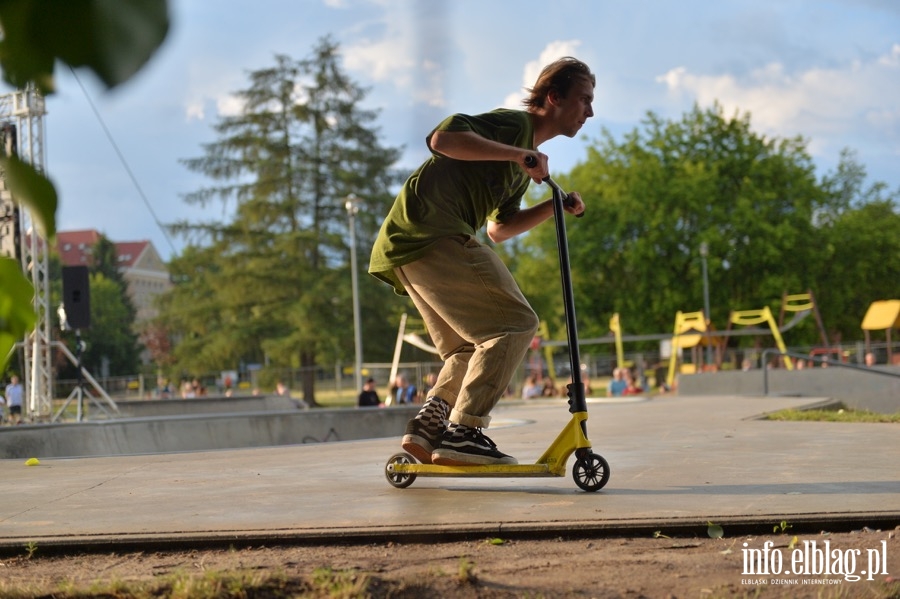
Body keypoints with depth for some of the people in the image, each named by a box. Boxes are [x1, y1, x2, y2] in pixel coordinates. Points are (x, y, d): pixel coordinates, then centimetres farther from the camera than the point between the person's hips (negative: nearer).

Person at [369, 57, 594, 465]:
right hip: (431, 233, -11)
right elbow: (443, 137, -21)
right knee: (514, 325, -13)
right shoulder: (513, 123, -5)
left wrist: (553, 207, 15)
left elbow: (498, 230, 26)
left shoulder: (527, 161, 25)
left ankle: (427, 426, 7)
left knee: (472, 349, 18)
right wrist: (517, 154, -22)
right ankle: (463, 432, -17)